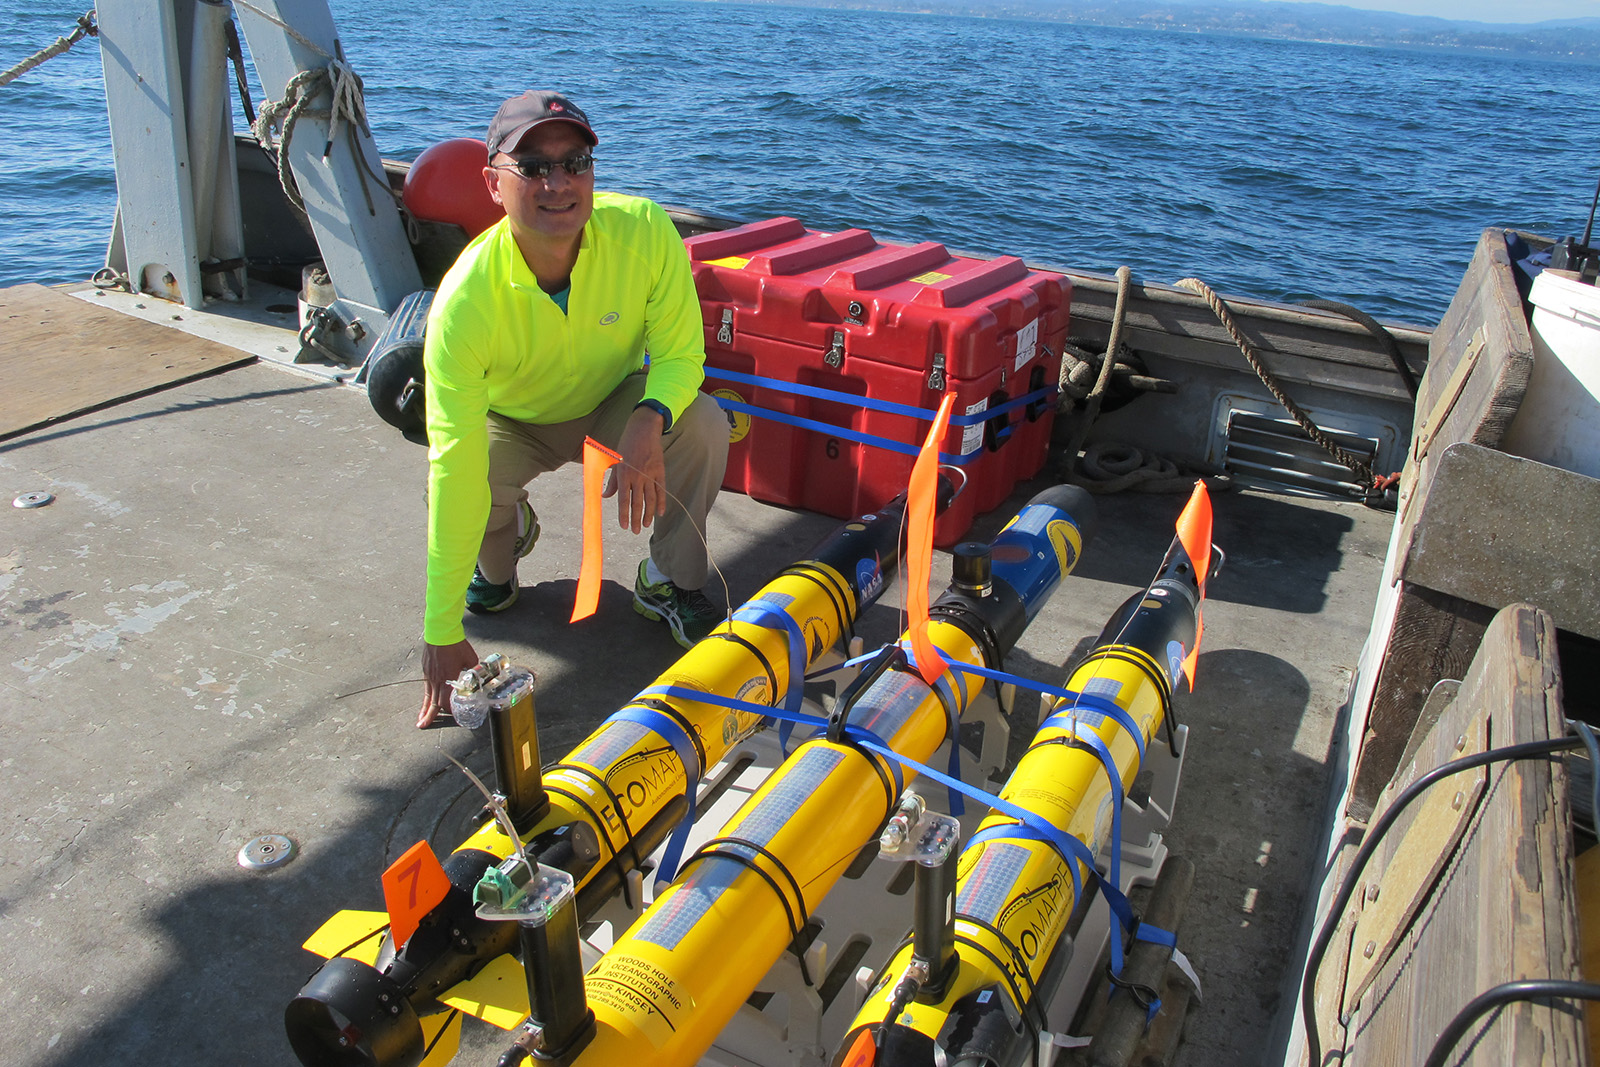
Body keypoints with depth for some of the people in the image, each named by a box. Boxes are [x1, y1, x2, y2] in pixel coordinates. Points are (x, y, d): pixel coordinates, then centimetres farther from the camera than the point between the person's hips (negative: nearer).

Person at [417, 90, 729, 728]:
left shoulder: (644, 231, -30)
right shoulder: (464, 301, -35)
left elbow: (681, 353, -18)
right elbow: (456, 469, -37)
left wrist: (649, 421, -44)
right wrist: (443, 634, -36)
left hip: (614, 406, 1)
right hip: (510, 420, 0)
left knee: (704, 425, -29)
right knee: (455, 483, -31)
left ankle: (670, 582, -4)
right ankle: (503, 547, 10)